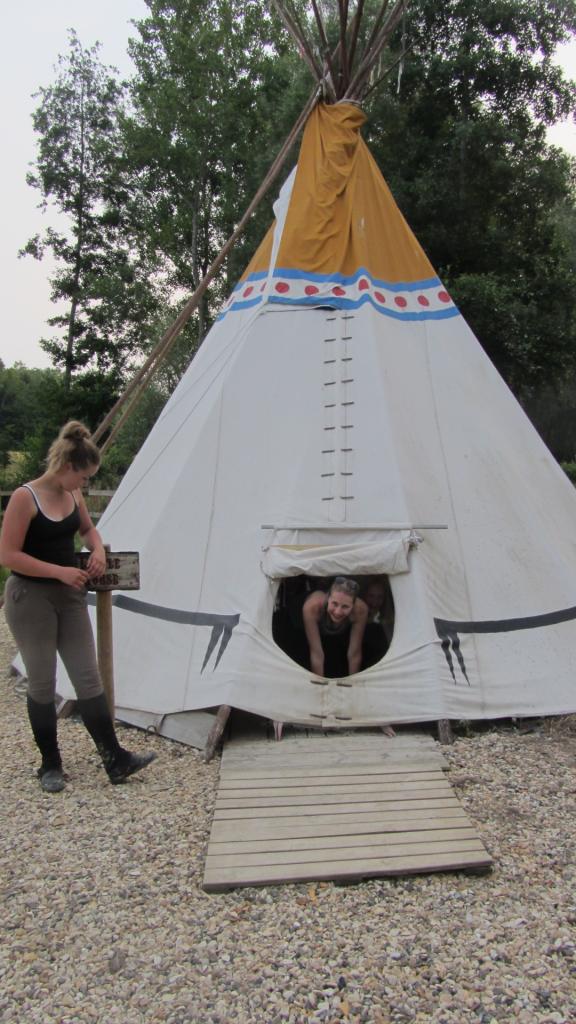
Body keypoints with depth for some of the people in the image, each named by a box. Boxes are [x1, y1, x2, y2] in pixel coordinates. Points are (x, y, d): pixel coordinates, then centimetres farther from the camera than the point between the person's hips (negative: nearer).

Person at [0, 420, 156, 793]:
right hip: (31, 599, -6)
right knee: (42, 684, 5)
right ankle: (50, 765, 22)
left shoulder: (73, 496, 4)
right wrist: (60, 571, -20)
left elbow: (88, 529, 22)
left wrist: (98, 550, 1)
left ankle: (116, 760, 10)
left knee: (88, 678, 5)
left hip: (69, 595, 6)